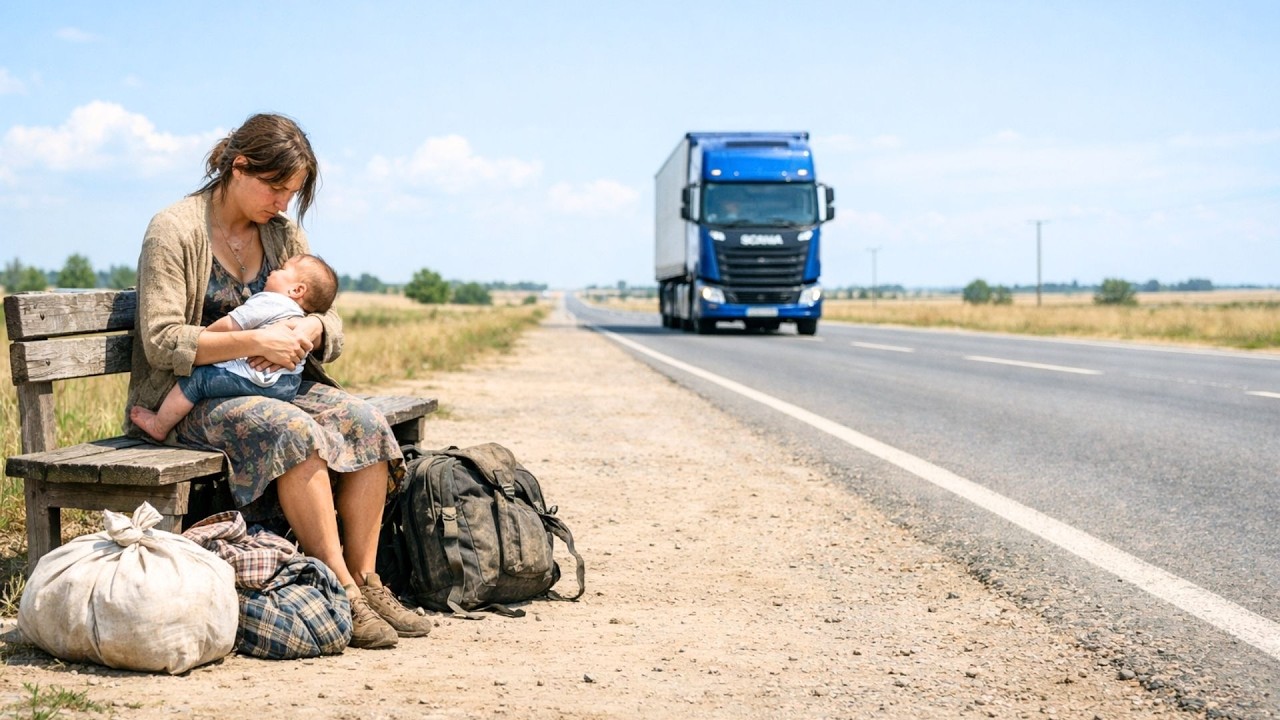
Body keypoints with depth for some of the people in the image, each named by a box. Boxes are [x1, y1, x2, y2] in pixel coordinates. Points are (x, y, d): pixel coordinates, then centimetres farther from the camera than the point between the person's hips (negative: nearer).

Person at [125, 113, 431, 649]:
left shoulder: (283, 232, 10)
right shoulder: (175, 231, -10)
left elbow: (331, 319, 11)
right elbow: (160, 342, -18)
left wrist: (310, 330, -15)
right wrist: (254, 341, -27)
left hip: (275, 385, 6)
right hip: (192, 398, -6)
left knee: (365, 421, -21)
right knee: (295, 431, -35)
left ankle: (365, 579, -18)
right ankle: (340, 592, -30)